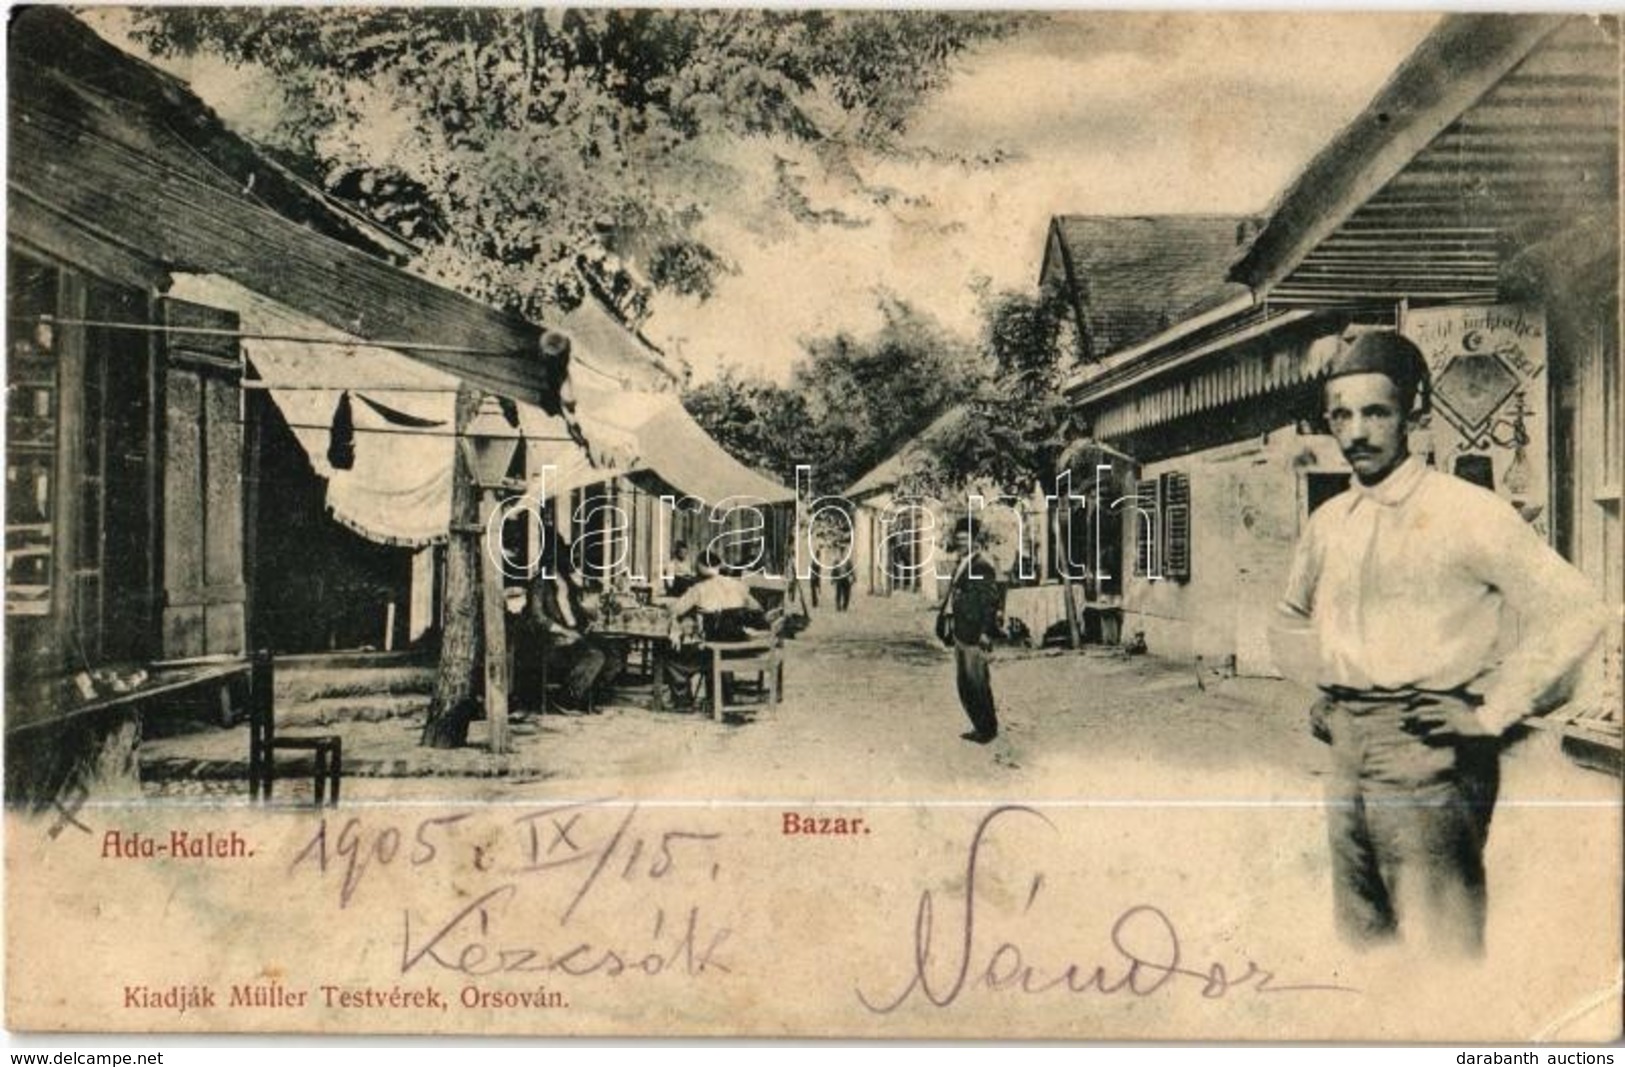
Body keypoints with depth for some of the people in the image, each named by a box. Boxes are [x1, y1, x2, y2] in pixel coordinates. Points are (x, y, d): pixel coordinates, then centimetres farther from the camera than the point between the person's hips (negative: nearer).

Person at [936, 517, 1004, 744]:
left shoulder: (983, 566, -14)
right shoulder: (961, 565, 14)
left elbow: (990, 601, -17)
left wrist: (985, 633, -21)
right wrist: (948, 627, 18)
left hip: (975, 634, -10)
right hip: (960, 633, 10)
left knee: (977, 683, -3)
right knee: (964, 683, 14)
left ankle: (988, 728, 10)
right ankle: (980, 726, 24)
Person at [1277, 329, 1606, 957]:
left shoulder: (1467, 512, -8)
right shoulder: (1326, 523, 11)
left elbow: (1573, 614, -11)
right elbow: (1297, 613, 31)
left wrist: (1492, 714, -11)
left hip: (1425, 748, -6)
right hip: (1346, 749, 7)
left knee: (1438, 945, -7)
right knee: (1359, 933, 15)